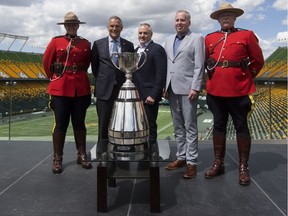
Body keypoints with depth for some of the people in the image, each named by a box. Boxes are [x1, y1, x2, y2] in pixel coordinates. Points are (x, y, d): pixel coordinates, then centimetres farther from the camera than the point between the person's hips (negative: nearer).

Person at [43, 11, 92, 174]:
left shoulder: (86, 44, 7)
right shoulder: (56, 41, 1)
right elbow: (47, 62, 10)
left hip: (81, 89, 2)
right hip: (61, 89, -2)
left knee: (79, 123, 10)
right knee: (60, 124, 2)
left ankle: (82, 156, 20)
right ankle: (57, 159, 11)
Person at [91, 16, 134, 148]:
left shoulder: (129, 45, 8)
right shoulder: (98, 44, 6)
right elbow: (94, 65, 12)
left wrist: (127, 82, 4)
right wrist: (101, 80, 6)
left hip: (123, 90, 1)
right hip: (105, 89, -1)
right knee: (104, 124, 4)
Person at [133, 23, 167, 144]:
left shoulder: (157, 49, -6)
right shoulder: (136, 50, 18)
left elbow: (161, 75, -13)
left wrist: (153, 95, -18)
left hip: (149, 97, -7)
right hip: (136, 96, 7)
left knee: (149, 127, 0)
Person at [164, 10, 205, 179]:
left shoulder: (197, 39, -1)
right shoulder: (169, 40, 17)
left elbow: (199, 66, -9)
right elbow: (167, 64, 14)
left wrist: (195, 88, -16)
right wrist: (164, 86, 7)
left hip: (187, 89, -6)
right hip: (172, 89, 6)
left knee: (190, 127, -1)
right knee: (178, 127, 12)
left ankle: (192, 162, 5)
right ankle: (181, 157, 22)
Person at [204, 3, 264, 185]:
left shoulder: (246, 35, 2)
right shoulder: (209, 38, 9)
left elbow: (258, 61, 6)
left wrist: (246, 78, 9)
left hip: (239, 90, -3)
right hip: (215, 90, 3)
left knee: (241, 127, 3)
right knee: (218, 125, 10)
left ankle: (243, 167, 13)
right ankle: (219, 163, 21)